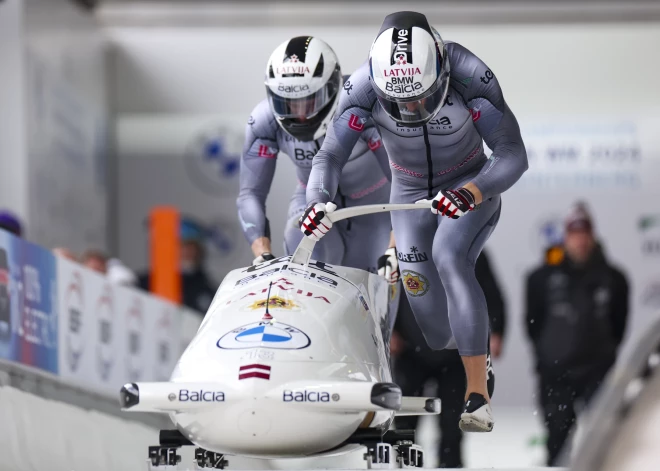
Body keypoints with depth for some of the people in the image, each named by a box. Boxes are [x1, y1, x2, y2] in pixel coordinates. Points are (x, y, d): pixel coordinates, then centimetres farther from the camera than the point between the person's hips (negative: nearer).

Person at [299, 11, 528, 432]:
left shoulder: (471, 77, -30)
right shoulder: (364, 86, -25)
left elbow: (513, 155, -28)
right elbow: (330, 156, -18)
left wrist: (472, 193, -46)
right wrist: (318, 200, -39)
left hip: (471, 189, -3)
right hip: (411, 194, 3)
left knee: (448, 257, -33)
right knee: (439, 334, -2)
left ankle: (479, 396, -33)